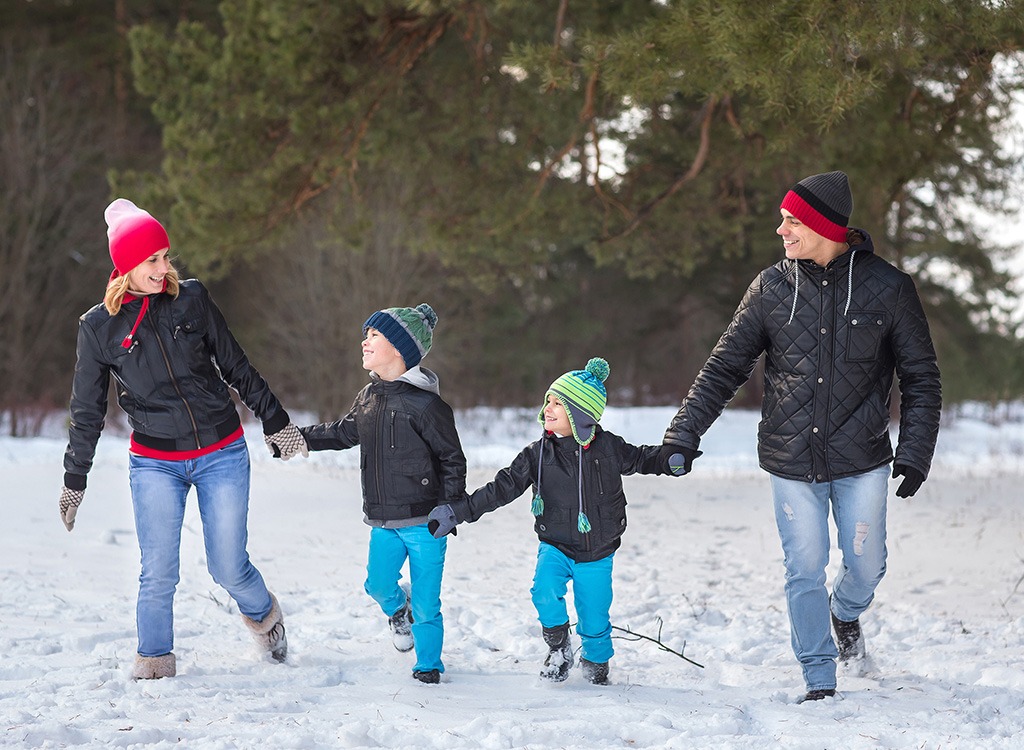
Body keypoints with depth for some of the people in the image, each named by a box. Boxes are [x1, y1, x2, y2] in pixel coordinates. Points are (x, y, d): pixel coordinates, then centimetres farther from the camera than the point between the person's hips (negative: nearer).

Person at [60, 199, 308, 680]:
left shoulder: (191, 299, -2)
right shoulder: (99, 326, -4)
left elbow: (236, 368, 9)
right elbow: (87, 412, 6)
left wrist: (275, 421, 13)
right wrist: (74, 480, 9)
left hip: (222, 455, 1)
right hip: (154, 463, -1)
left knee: (229, 570, 1)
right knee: (158, 574, -8)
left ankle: (262, 614, 34)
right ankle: (154, 659, 15)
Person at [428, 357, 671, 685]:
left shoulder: (607, 448, -7)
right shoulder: (538, 454, -6)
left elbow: (640, 459, 7)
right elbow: (502, 488, -5)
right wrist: (458, 511, -10)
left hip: (596, 553, 0)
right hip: (555, 546, 0)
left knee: (594, 618, 4)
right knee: (545, 590, -26)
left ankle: (596, 663, 34)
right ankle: (558, 647, 0)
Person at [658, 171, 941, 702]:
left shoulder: (887, 287, -6)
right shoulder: (772, 288, -2)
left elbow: (921, 378, 0)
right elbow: (724, 368, 3)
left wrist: (915, 453, -8)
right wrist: (684, 434, -5)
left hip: (861, 462, -1)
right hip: (790, 462, 1)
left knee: (866, 566, 8)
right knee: (804, 571, 1)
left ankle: (846, 613, 43)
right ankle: (819, 679, 15)